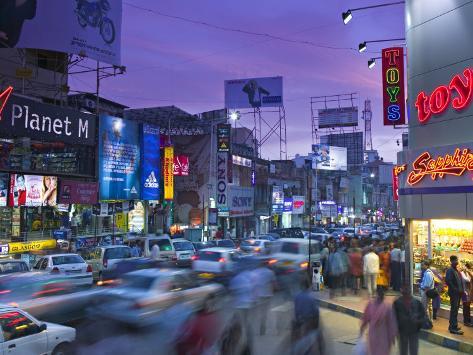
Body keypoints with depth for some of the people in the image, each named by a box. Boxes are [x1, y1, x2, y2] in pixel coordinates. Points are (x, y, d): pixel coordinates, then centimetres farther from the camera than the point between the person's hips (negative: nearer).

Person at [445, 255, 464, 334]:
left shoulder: (456, 270, 16)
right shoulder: (450, 270, -12)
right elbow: (448, 281, -22)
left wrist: (461, 290, 7)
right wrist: (455, 289, -20)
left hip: (458, 293, 9)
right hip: (454, 293, -9)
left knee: (455, 310, 14)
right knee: (454, 310, -7)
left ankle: (452, 326, 23)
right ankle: (453, 328, -5)